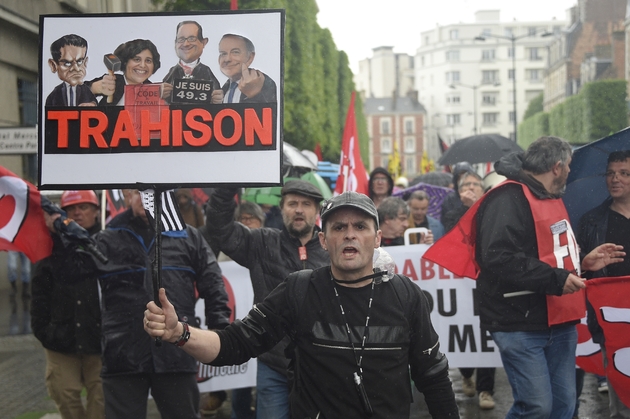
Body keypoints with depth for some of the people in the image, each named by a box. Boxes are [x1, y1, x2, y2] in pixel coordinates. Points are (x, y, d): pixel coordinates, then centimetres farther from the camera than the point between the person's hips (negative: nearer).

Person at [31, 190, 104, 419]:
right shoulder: (53, 247, 7)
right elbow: (40, 293, 7)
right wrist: (41, 327, 2)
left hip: (99, 337, -2)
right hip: (61, 338, 2)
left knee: (101, 395, 0)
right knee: (64, 392, 4)